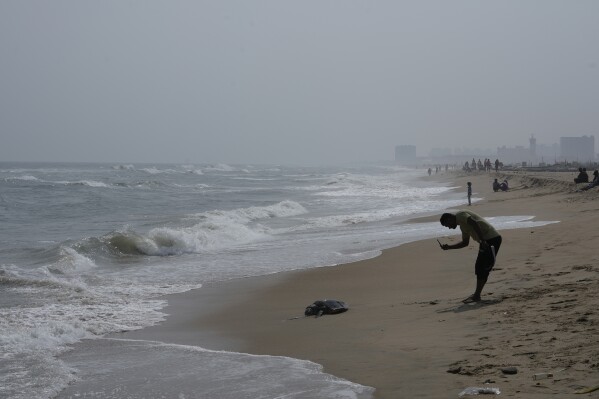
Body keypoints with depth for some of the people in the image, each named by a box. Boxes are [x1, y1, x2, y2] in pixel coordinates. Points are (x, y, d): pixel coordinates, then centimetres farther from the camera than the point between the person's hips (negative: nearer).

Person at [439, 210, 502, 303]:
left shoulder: (460, 215, -6)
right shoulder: (462, 225, 24)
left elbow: (474, 223, -22)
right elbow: (465, 242, 30)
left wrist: (482, 240, -28)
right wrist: (449, 247, 22)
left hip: (491, 238, -10)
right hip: (486, 240, 10)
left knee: (482, 268, -9)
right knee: (479, 268, 13)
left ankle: (476, 295, -7)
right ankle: (476, 294, 19)